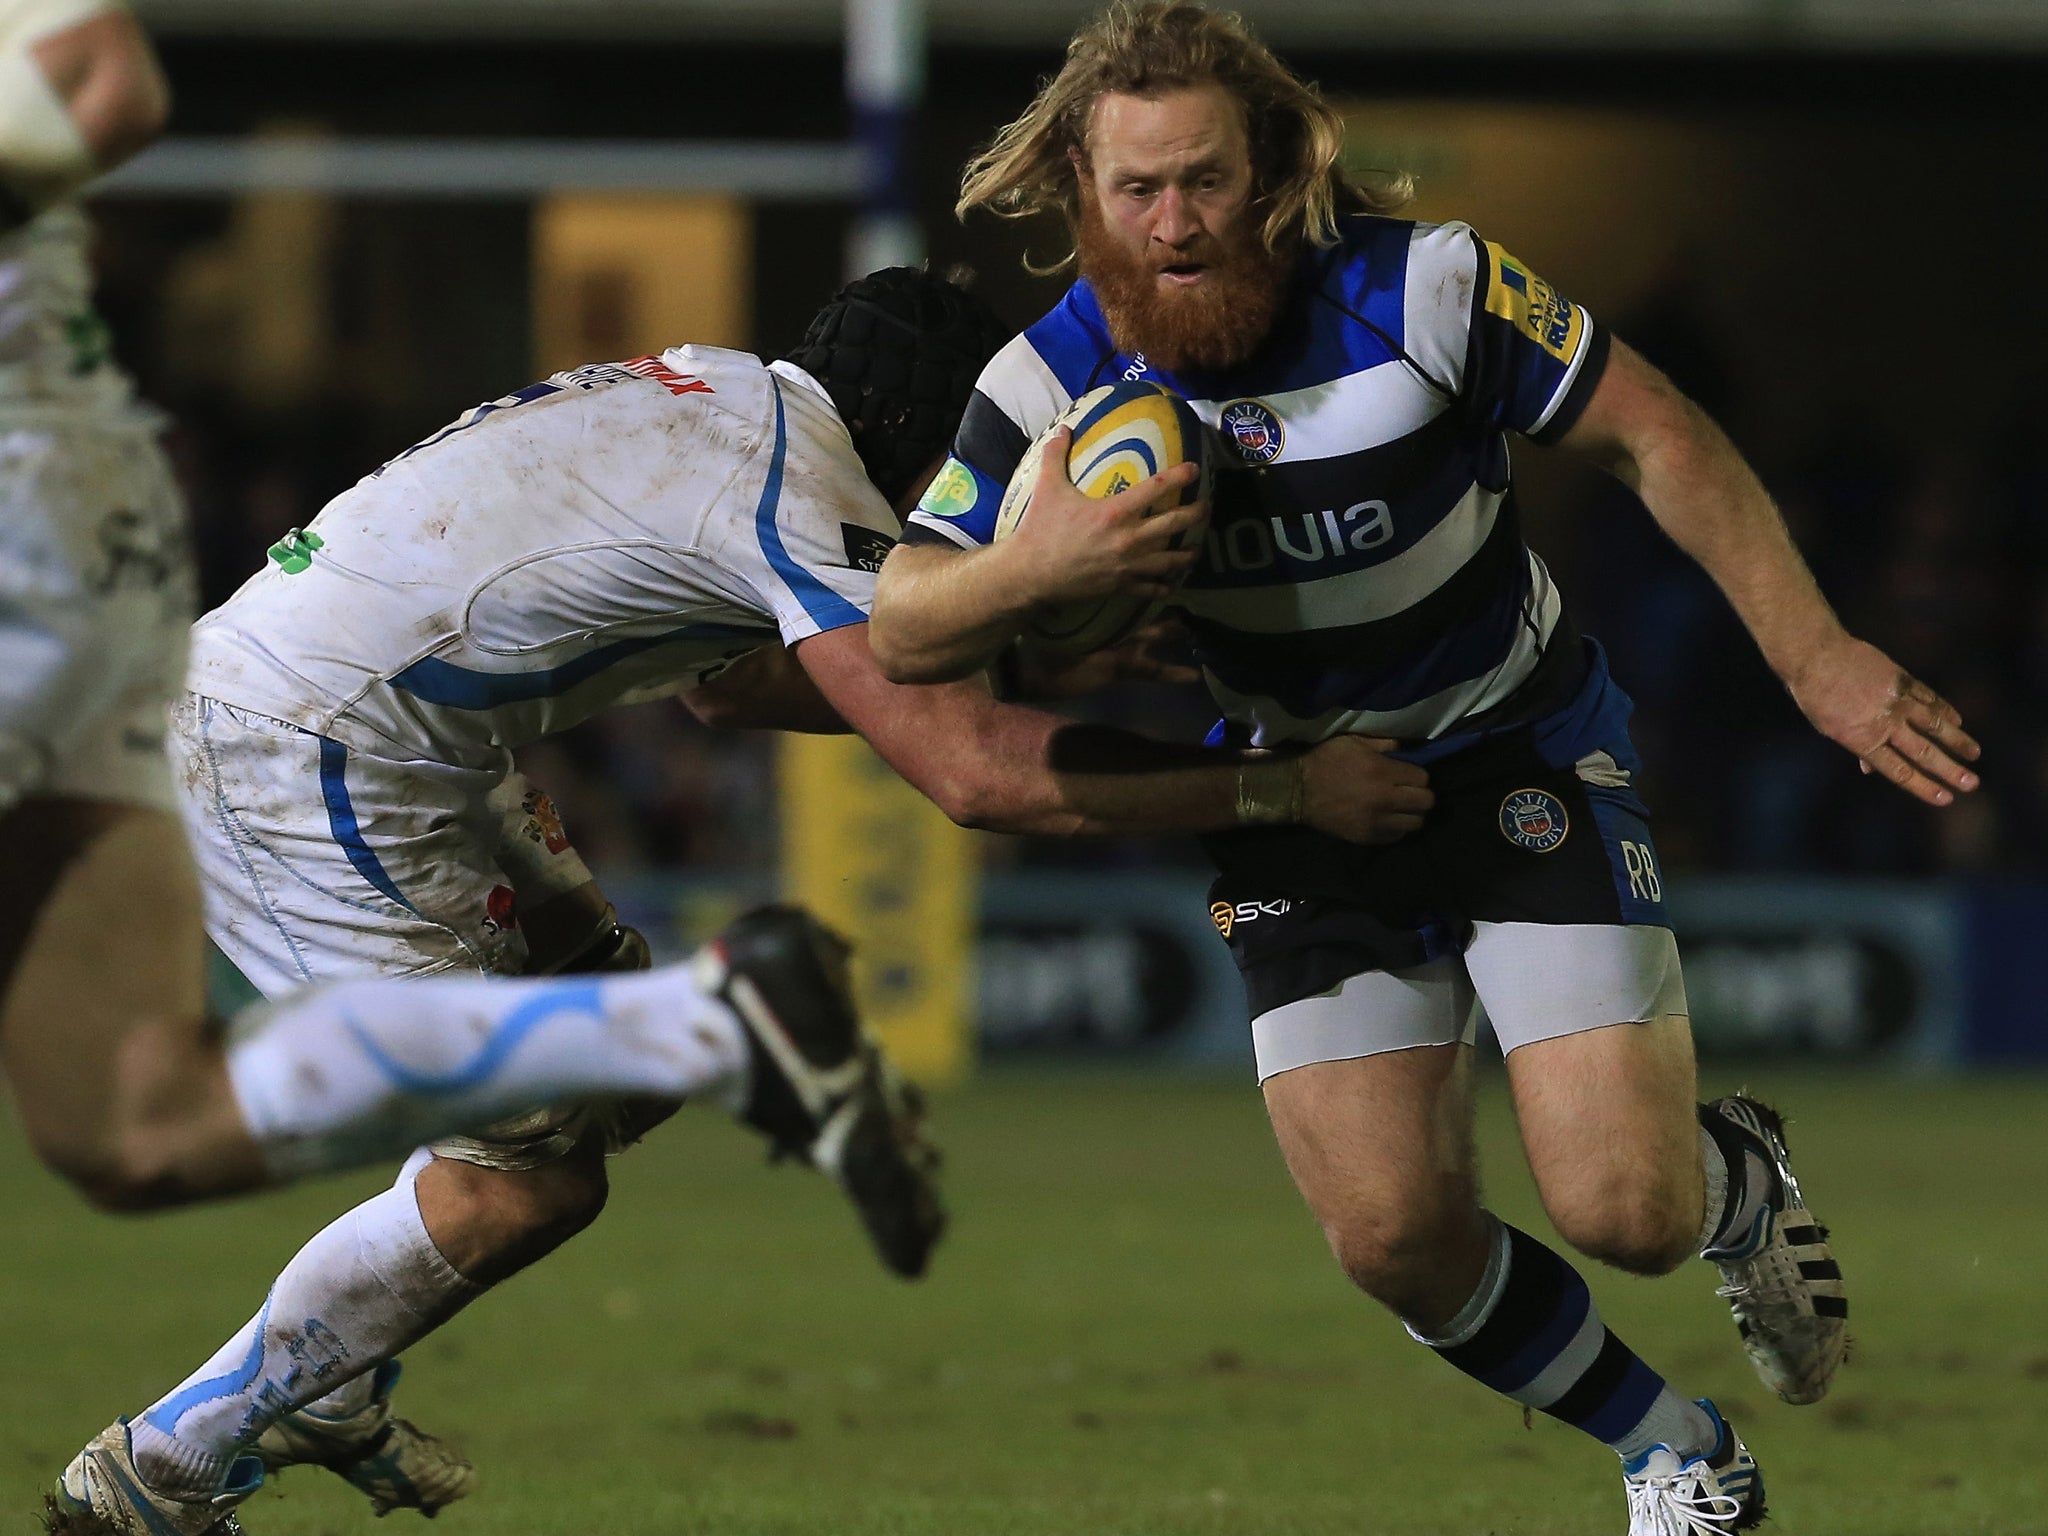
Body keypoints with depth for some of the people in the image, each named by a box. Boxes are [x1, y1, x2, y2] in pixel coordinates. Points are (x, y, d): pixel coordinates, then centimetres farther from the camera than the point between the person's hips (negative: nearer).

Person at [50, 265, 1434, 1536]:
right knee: (525, 1181, -8)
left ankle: (331, 1393, 25)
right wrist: (1277, 789, -21)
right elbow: (976, 777, -26)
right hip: (306, 761, -10)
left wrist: (979, 686, 23)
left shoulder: (721, 395, 14)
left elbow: (722, 679, 30)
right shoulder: (800, 489, -16)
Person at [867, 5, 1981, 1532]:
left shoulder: (1420, 288, -22)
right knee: (1396, 1233, -9)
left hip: (1525, 756, -3)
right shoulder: (1056, 380, -14)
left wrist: (1815, 656, -17)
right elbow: (904, 632, -14)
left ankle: (1738, 1177, 25)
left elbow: (1657, 437, -13)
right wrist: (1044, 560, -35)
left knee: (1620, 1207, -15)